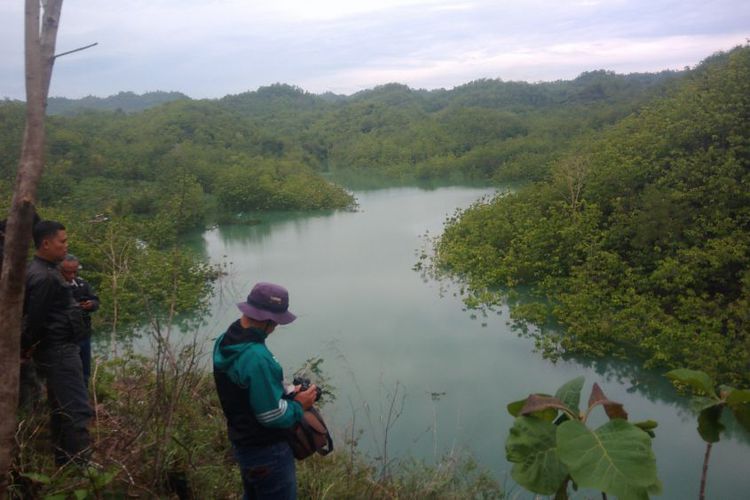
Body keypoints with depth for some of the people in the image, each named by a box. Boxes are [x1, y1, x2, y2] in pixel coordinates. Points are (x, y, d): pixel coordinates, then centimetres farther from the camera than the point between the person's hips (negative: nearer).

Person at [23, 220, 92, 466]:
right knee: (78, 410, -9)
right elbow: (34, 319, -19)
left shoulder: (44, 270, 13)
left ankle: (64, 465, 24)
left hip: (59, 350, 11)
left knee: (61, 411, 15)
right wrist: (26, 347, -4)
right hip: (59, 351, -11)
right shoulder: (44, 277, -20)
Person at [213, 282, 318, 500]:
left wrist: (286, 393, 6)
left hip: (242, 442, 9)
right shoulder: (257, 357, -31)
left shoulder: (224, 341, -2)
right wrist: (299, 404, -8)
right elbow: (273, 416, -26)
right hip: (267, 451, -9)